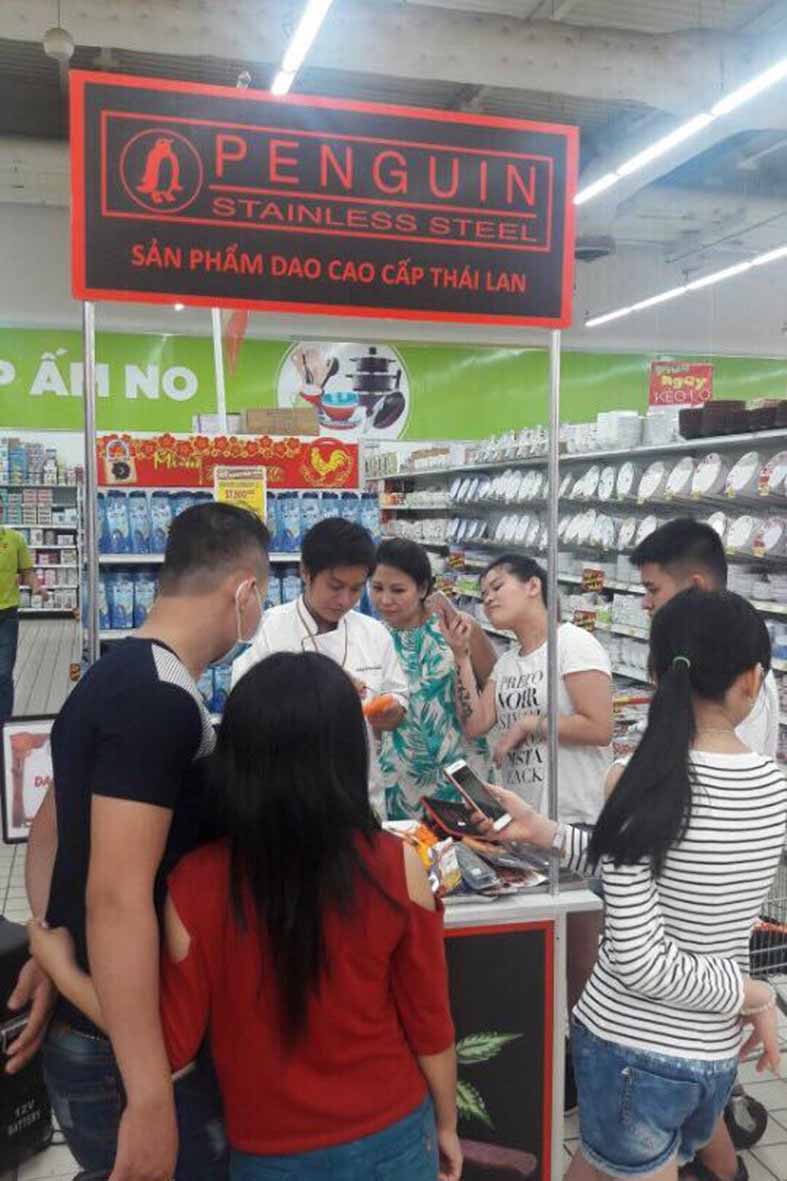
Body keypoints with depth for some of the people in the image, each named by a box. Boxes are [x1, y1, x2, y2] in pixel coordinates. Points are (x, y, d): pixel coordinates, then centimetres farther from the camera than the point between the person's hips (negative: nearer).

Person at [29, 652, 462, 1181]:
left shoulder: (198, 885, -22)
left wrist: (62, 970, 1)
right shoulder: (398, 869, -22)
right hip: (393, 1138, 1)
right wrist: (447, 1124, 9)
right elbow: (430, 1027, -10)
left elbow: (173, 1048, -10)